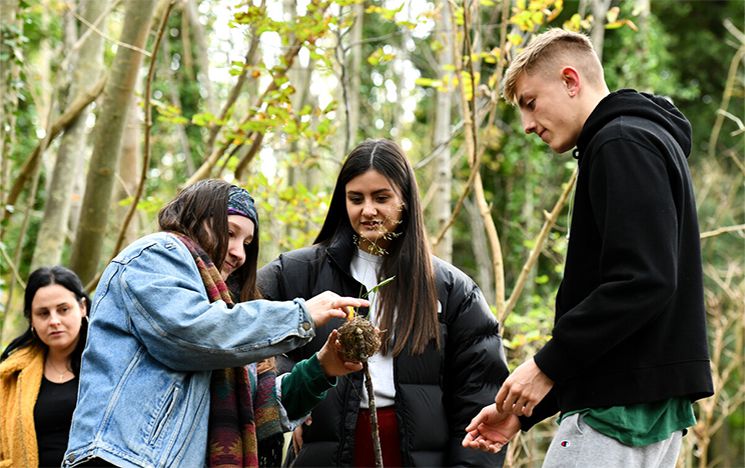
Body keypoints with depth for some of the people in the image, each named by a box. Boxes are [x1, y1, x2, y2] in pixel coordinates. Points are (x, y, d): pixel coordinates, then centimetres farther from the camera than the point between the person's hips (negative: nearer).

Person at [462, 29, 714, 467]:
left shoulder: (622, 144, -9)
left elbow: (643, 282, -22)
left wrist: (548, 365, -15)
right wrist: (525, 411, 18)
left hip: (619, 408, -10)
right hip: (655, 406, 10)